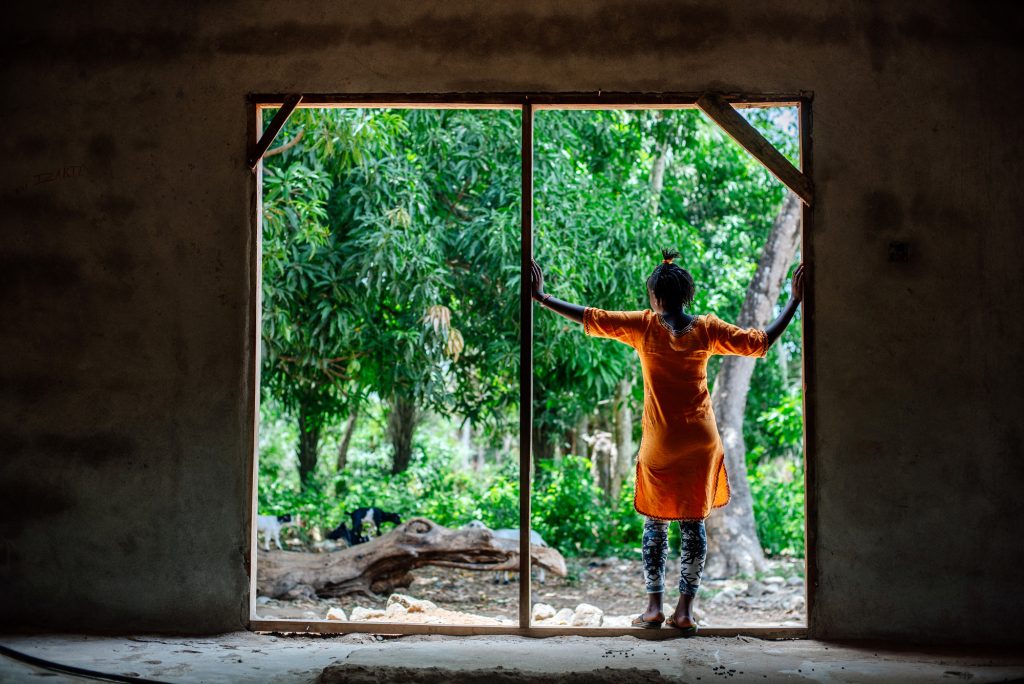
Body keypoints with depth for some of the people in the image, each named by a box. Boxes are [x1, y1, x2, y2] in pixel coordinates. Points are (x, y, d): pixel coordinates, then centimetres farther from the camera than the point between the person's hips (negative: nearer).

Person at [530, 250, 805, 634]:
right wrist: (795, 302, 6)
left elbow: (590, 319, -6)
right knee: (694, 523, 8)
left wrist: (542, 298, 2)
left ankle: (654, 607, 10)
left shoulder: (643, 327, -8)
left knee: (655, 523, 11)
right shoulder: (707, 329, -5)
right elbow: (760, 342, -2)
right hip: (701, 444, 1)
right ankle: (684, 610, 8)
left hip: (659, 446, -1)